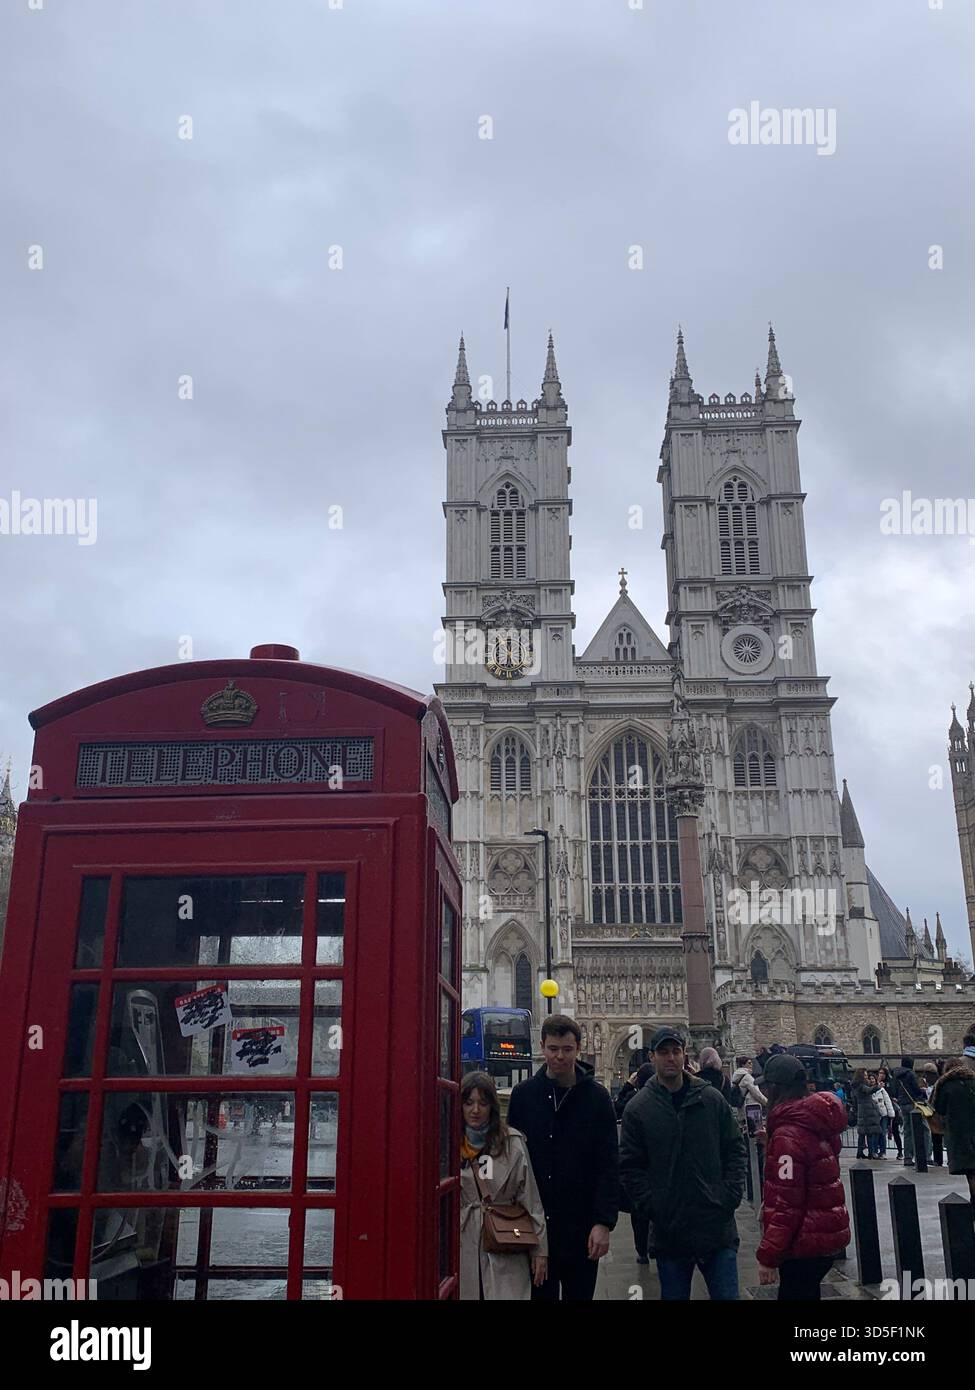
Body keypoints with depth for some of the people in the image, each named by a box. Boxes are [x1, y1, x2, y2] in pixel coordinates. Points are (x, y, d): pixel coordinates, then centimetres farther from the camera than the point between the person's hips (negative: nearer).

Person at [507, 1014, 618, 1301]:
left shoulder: (596, 1096, -2)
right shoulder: (523, 1094, 1)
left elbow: (609, 1166, -5)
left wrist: (604, 1222, -13)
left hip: (582, 1228, -1)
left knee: (579, 1294, 10)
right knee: (541, 1294, 10)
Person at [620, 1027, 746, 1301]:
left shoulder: (712, 1100, 2)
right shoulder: (638, 1109, -2)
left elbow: (735, 1151, 6)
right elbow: (630, 1167, -2)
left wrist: (730, 1196, -4)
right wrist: (651, 1207, -10)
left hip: (718, 1227, 1)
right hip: (668, 1232, 0)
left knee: (727, 1295, 5)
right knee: (673, 1295, 12)